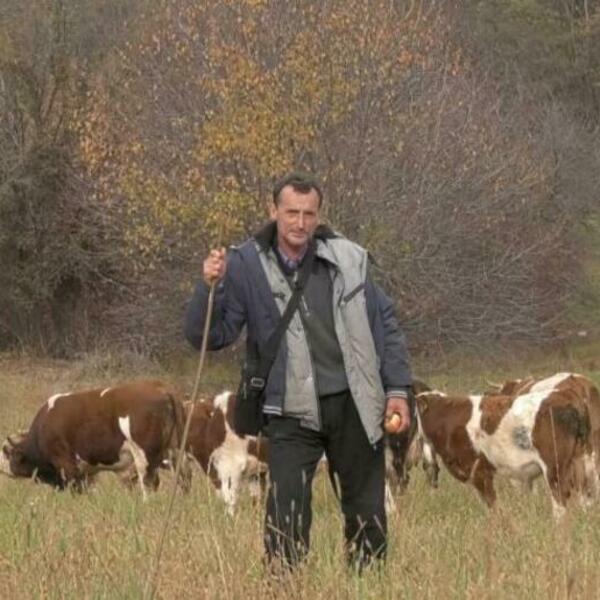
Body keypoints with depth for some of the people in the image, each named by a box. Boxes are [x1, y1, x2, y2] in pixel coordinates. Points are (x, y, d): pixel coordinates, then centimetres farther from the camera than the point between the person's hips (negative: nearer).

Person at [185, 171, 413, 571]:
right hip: (293, 414, -2)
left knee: (367, 514, 10)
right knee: (287, 516, -9)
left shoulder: (348, 259, 3)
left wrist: (398, 389, 5)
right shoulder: (247, 266, -3)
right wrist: (209, 288, -22)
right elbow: (210, 336, -5)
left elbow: (386, 325, 11)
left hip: (355, 407, 2)